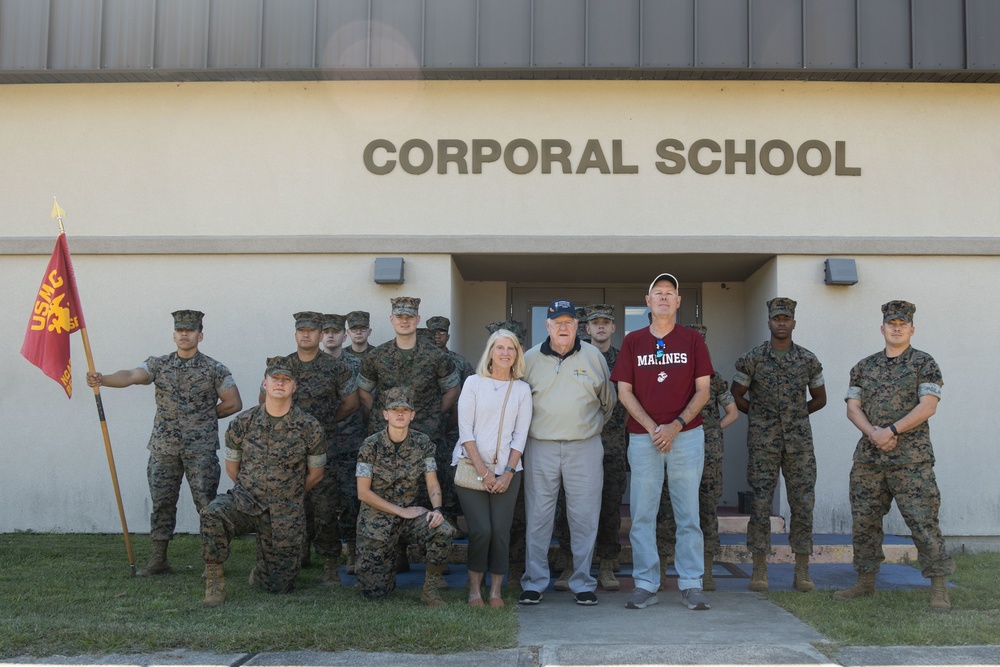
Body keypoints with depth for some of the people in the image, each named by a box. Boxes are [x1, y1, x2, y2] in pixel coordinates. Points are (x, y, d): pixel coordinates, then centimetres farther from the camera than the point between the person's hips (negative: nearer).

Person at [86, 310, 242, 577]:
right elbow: (131, 376, -12)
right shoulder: (158, 364, 6)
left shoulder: (214, 369, -1)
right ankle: (158, 560, 18)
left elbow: (234, 403, 2)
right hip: (163, 448, 3)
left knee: (207, 504, -3)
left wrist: (205, 417, 2)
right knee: (162, 503, 8)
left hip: (201, 449, -3)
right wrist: (103, 379, -30)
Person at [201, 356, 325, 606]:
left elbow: (315, 473, 8)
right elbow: (231, 466, 13)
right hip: (245, 503, 0)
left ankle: (261, 572, 40)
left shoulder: (309, 428, -5)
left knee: (278, 586, 2)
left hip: (285, 516, 0)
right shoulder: (243, 423, -1)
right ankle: (214, 578, -13)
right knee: (213, 514, -34)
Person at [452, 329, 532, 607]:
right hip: (471, 467, -2)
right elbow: (465, 430, -2)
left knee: (500, 530, -6)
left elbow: (520, 435, 6)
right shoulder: (474, 383, 3)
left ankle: (496, 590, 6)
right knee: (481, 529, -11)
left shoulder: (522, 389, 9)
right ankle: (474, 589, 5)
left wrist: (508, 472, -5)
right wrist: (482, 470, -8)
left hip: (506, 471, 2)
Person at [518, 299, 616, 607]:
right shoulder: (530, 359, 5)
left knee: (585, 518, 2)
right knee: (537, 517, 2)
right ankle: (533, 583, 11)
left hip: (585, 447, 0)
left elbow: (608, 401, 17)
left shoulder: (593, 356, 6)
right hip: (541, 447, 0)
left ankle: (583, 583, 12)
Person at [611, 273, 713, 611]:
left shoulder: (692, 340, 6)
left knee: (688, 513, 2)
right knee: (642, 514, 2)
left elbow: (703, 390, 2)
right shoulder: (633, 342, 8)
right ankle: (645, 584, 9)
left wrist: (676, 425, -10)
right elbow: (624, 391, 3)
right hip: (642, 436, 1)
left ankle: (691, 583, 9)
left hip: (686, 435, -1)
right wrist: (652, 428, -8)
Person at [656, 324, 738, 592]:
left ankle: (707, 572, 10)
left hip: (708, 453, 1)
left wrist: (712, 429, 3)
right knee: (667, 510, -2)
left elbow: (732, 412, 14)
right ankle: (660, 571, 4)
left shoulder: (714, 377, 8)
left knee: (708, 510, 4)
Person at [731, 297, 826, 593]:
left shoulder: (808, 359, 7)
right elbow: (736, 396, 8)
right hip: (763, 442, -2)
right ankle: (759, 569, 5)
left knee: (803, 503, 1)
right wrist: (760, 414, 8)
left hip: (799, 441, 2)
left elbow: (819, 398, 18)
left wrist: (796, 414, 11)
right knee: (760, 503, -3)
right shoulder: (752, 358, 1)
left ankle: (802, 571, 9)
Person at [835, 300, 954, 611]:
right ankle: (866, 582, 19)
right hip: (868, 457, 5)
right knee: (864, 520, 7)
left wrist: (892, 430, -17)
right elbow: (852, 408, 6)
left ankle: (939, 588, 1)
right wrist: (874, 433, -12)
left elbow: (927, 407, -9)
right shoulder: (864, 367, 12)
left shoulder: (924, 363, 1)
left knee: (922, 521, -7)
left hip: (911, 459, -4)